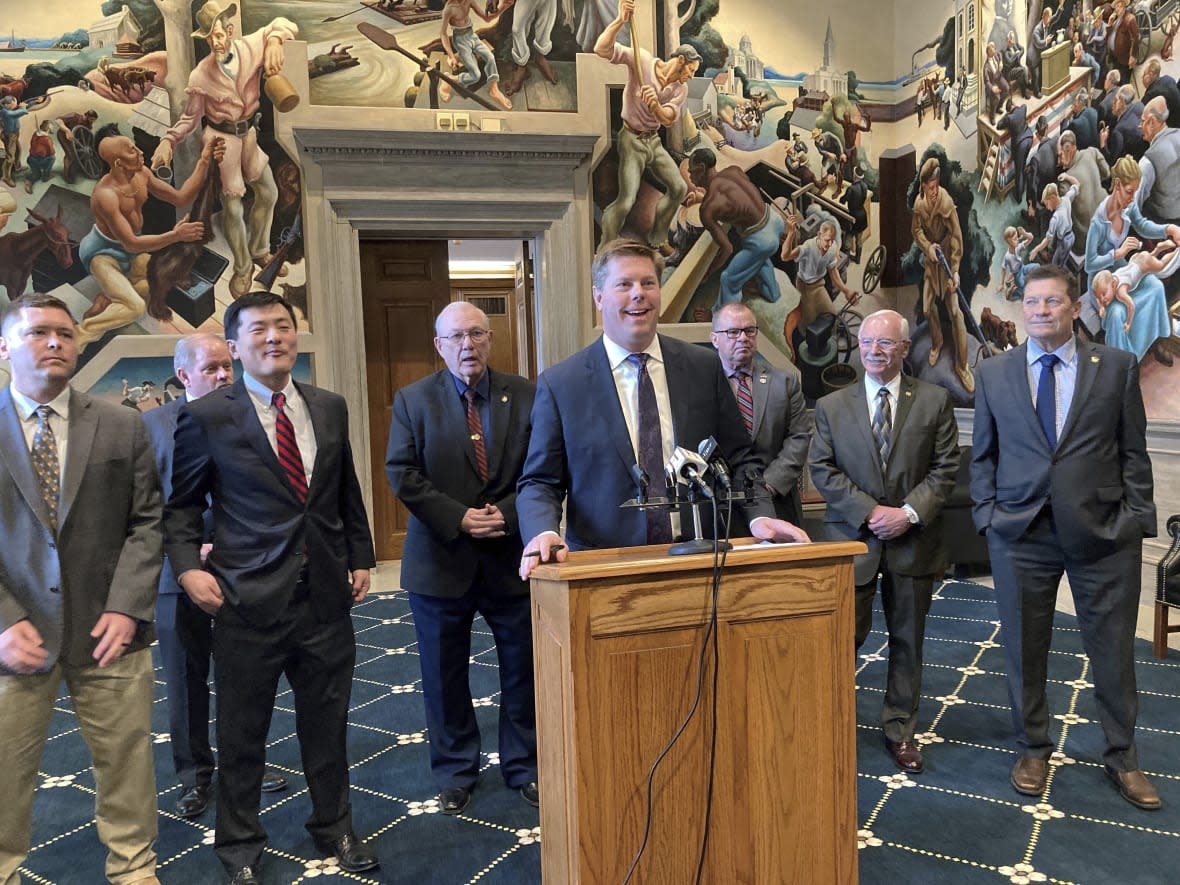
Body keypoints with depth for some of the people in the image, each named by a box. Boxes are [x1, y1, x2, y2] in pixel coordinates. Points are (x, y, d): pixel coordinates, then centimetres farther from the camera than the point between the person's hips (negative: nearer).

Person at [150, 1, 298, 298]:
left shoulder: (251, 46, -11)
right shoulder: (201, 75, -15)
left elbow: (285, 25, -3)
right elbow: (190, 117, -7)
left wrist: (274, 41, -25)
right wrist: (168, 141, -21)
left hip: (249, 134, 4)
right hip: (220, 138, -4)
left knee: (268, 193, 14)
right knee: (232, 208, -1)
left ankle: (259, 251, 37)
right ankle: (242, 268, 18)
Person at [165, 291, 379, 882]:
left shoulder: (330, 408, 6)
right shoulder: (206, 417, -6)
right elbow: (180, 504, 2)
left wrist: (360, 558, 11)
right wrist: (187, 567, -11)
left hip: (326, 593, 4)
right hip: (249, 598, -3)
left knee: (327, 723, 16)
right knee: (242, 730, 12)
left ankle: (334, 827, 38)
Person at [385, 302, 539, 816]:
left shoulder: (525, 396, 1)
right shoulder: (413, 401, -1)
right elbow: (402, 474, -7)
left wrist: (507, 514, -15)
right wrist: (459, 518, -16)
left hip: (512, 555, 1)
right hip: (441, 559, 0)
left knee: (523, 669, 11)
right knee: (445, 676, 11)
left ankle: (523, 766, 30)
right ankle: (455, 773, 29)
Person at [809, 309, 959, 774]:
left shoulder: (934, 401, 2)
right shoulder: (831, 406, 3)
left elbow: (945, 468, -1)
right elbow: (823, 471, -2)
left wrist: (910, 512, -14)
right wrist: (869, 511, -12)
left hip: (913, 540, 1)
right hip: (852, 538, -1)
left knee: (908, 639, 11)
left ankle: (900, 729, 26)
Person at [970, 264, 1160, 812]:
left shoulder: (1116, 366, 3)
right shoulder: (994, 372, 6)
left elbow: (1134, 450, 4)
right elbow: (983, 454, 9)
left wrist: (1135, 516, -3)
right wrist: (987, 513, -1)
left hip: (1103, 530, 0)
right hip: (1020, 530, 1)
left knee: (1114, 649, 9)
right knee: (1024, 648, 10)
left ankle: (1122, 759, 30)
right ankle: (1033, 750, 29)